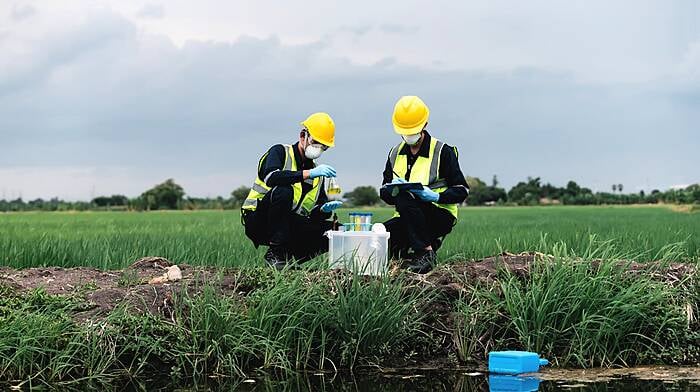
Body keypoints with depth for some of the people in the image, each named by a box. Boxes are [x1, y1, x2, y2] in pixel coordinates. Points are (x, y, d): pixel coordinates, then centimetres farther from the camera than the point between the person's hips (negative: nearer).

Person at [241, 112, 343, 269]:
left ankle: (288, 257, 0)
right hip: (258, 220, -6)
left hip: (291, 226, 6)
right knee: (283, 191, -34)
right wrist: (309, 174, -33)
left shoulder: (317, 173, 14)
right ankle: (275, 253, -25)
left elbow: (315, 214, 11)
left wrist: (324, 209, -13)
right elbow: (271, 177, -26)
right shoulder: (280, 152, -3)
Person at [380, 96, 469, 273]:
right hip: (408, 218, 6)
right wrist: (392, 190, -15)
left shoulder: (442, 151, -4)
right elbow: (384, 192, 10)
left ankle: (425, 253, -26)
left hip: (440, 216, -5)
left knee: (405, 200, -35)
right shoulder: (396, 153, 12)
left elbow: (462, 190, -6)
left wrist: (436, 196, -24)